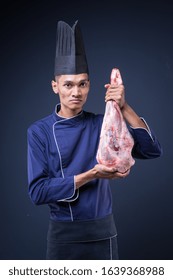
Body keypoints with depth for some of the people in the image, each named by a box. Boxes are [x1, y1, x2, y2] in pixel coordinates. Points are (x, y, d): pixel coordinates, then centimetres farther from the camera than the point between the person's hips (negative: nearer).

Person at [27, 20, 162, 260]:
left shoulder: (102, 124, 0)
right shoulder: (40, 131, -6)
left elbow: (153, 150, -8)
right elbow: (37, 192, -12)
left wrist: (124, 108, -19)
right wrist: (90, 175, -21)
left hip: (103, 232, 2)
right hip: (63, 234, -1)